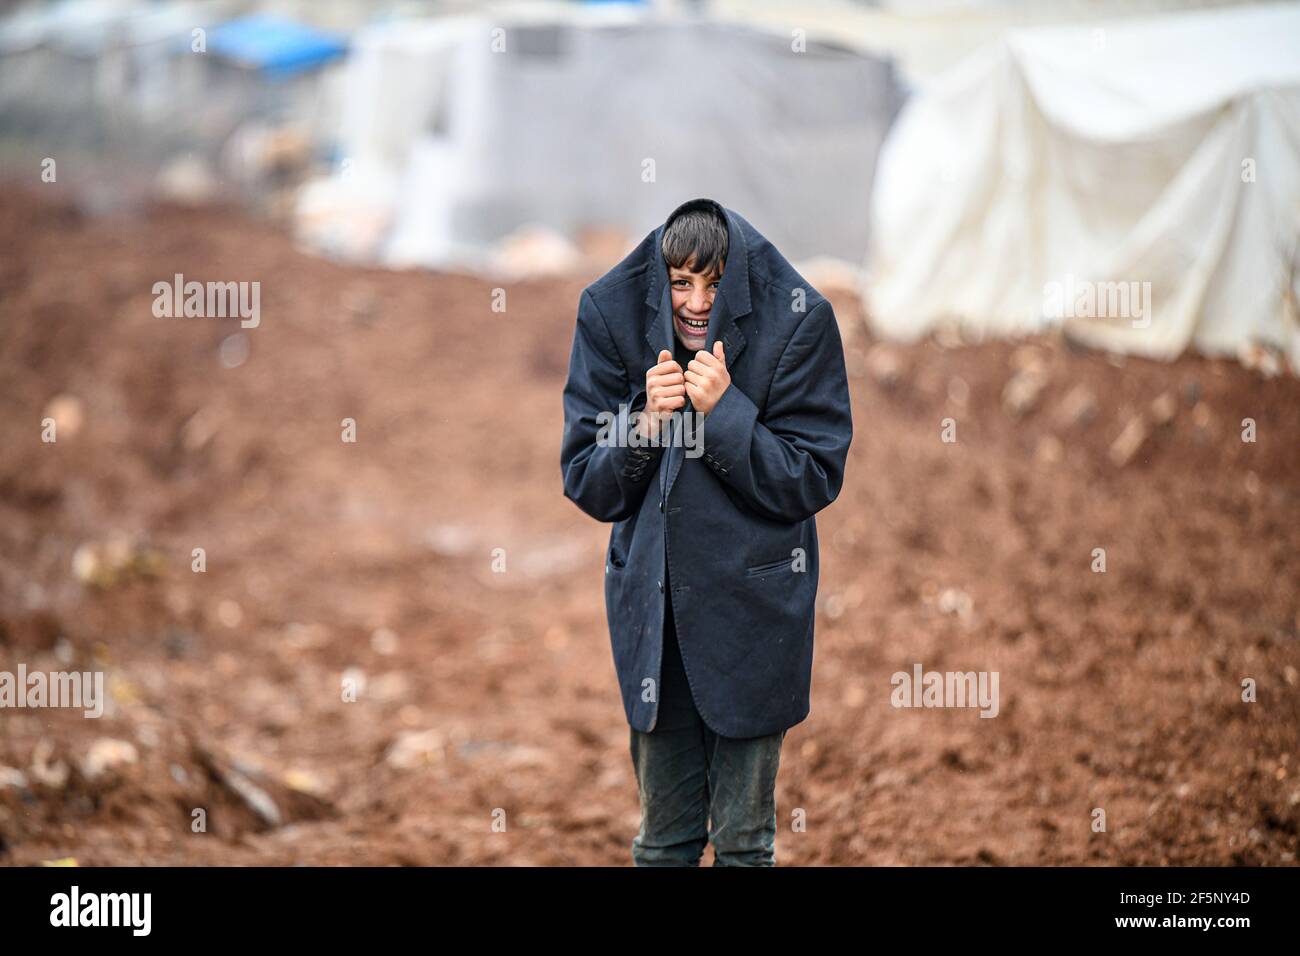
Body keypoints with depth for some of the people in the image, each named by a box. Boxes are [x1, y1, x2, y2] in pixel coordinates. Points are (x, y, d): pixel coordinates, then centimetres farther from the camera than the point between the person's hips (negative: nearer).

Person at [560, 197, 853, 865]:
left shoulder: (796, 322, -10)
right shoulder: (611, 315, -4)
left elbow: (814, 481, -10)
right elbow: (586, 485, -2)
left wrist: (725, 412, -21)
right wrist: (647, 421, -20)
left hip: (752, 607, -2)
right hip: (652, 606, 2)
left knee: (744, 840, 8)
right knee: (663, 840, 13)